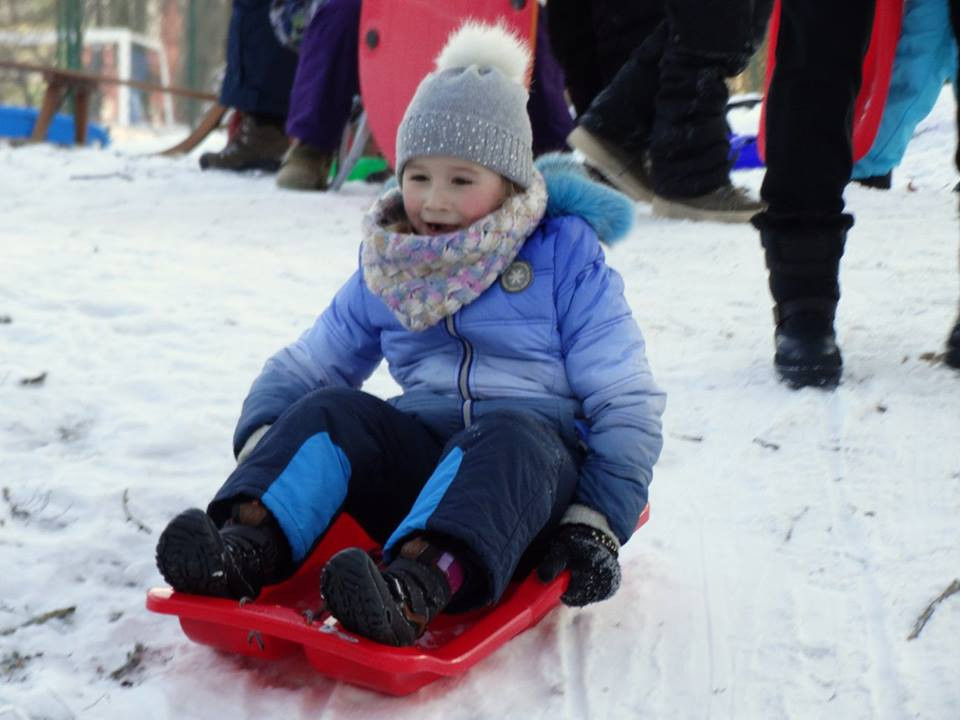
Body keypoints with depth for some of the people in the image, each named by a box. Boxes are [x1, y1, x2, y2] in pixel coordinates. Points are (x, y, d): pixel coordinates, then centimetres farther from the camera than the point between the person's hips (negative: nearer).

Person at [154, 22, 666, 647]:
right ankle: (246, 547, -41)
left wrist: (599, 521, -14)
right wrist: (261, 438, -4)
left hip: (537, 467, -4)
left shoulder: (566, 261, 0)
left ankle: (415, 590, -62)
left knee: (507, 435, -38)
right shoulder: (386, 275, 13)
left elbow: (627, 401, -3)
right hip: (422, 449, 4)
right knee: (327, 411, -20)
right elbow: (306, 364, 18)